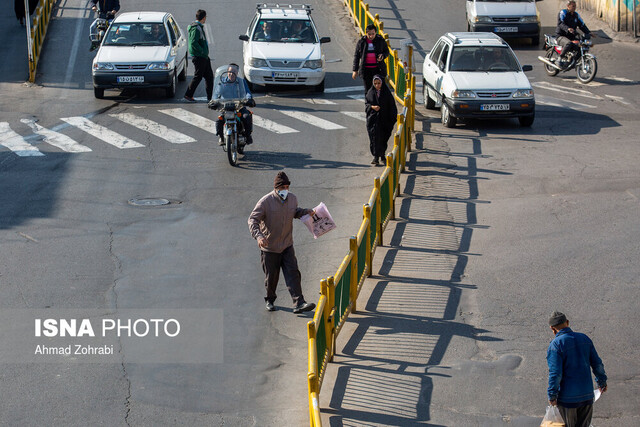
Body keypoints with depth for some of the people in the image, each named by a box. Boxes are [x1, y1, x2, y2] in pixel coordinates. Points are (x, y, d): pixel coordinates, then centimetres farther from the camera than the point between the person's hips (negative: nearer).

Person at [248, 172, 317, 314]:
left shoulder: (292, 199, 0)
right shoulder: (266, 202, -17)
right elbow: (253, 220, -19)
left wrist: (307, 211, 1)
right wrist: (258, 236, -36)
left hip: (287, 246, 3)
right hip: (269, 248, -3)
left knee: (293, 273, -9)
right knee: (271, 276, 10)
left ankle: (299, 303, -15)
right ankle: (270, 300, 33)